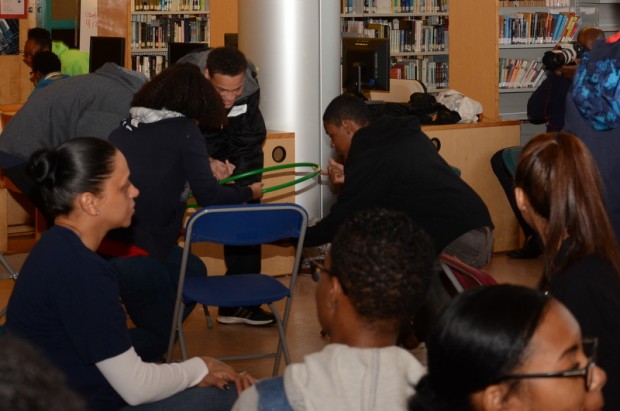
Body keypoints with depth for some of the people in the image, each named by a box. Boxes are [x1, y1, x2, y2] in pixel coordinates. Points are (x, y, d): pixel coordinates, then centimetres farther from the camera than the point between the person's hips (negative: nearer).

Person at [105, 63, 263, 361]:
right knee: (161, 332, 7)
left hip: (107, 238, 7)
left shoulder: (128, 125, 11)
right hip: (135, 251, -7)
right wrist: (249, 192, 10)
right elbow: (208, 195, -7)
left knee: (193, 271, 27)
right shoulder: (184, 130, -8)